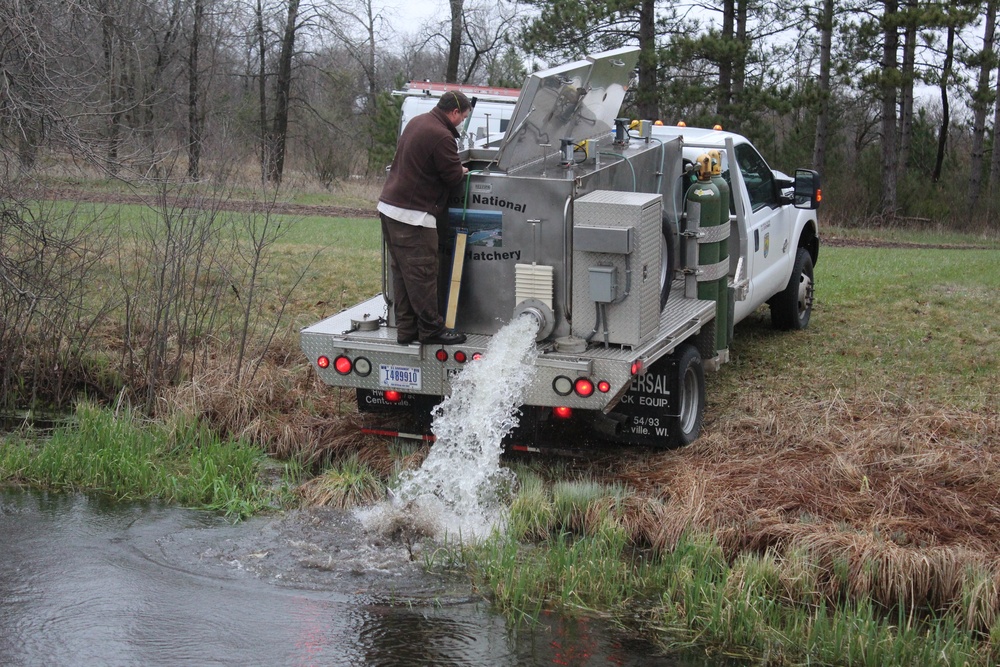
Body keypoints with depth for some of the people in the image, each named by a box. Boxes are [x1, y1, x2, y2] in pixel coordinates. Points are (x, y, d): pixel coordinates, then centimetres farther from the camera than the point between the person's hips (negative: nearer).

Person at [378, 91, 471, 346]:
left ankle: (406, 330, 16)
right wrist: (462, 171, 11)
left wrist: (455, 168, 16)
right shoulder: (442, 137, -17)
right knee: (421, 275, -3)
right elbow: (453, 176, -13)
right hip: (412, 214, -10)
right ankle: (431, 329, 3)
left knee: (401, 272, 11)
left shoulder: (417, 122, 13)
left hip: (389, 206, 10)